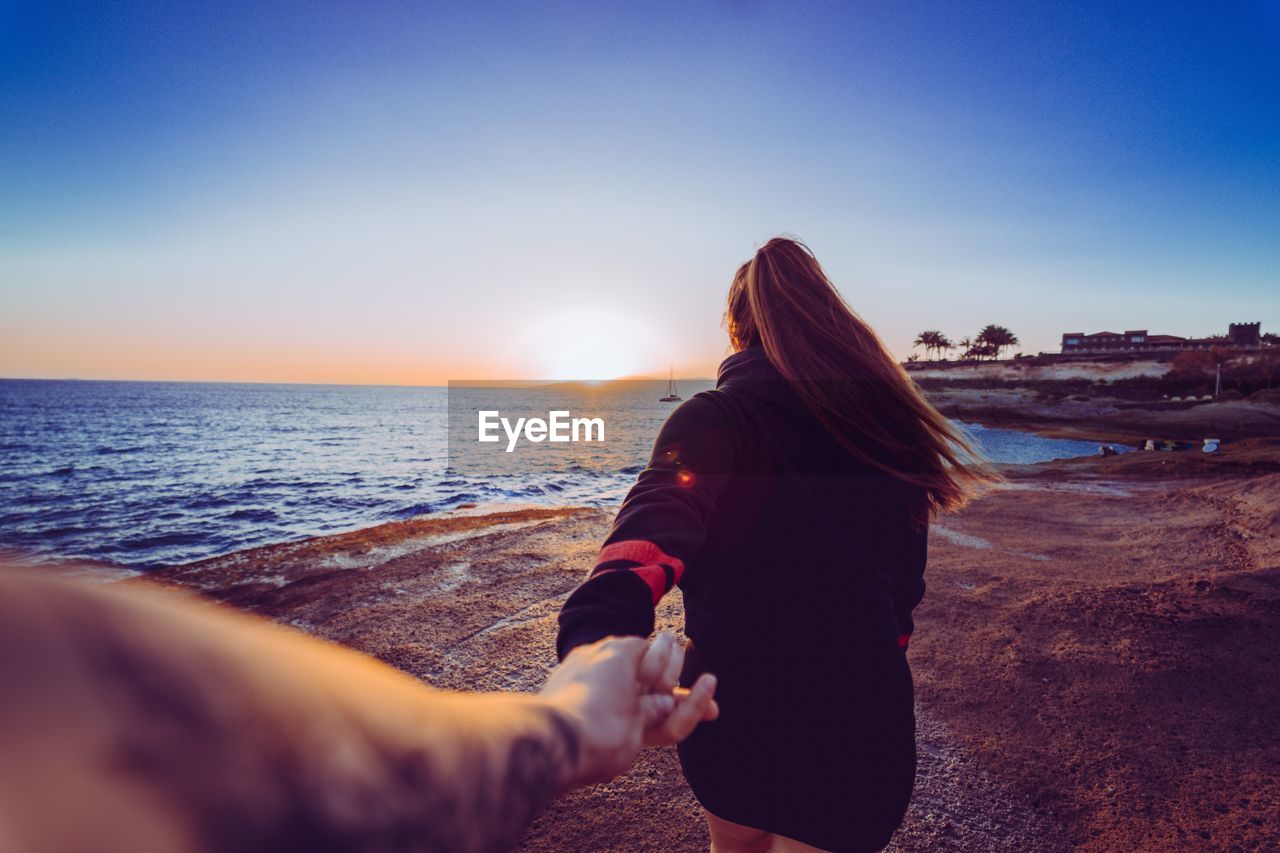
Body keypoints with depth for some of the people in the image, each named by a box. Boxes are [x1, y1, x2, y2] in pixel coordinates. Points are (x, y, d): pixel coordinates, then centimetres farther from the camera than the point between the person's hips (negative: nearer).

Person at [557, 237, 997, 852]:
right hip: (860, 720, 2)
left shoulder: (717, 417, -15)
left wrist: (597, 632, -52)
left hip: (731, 706, -1)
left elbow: (658, 523, -37)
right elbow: (903, 582, 10)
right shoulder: (886, 415, 0)